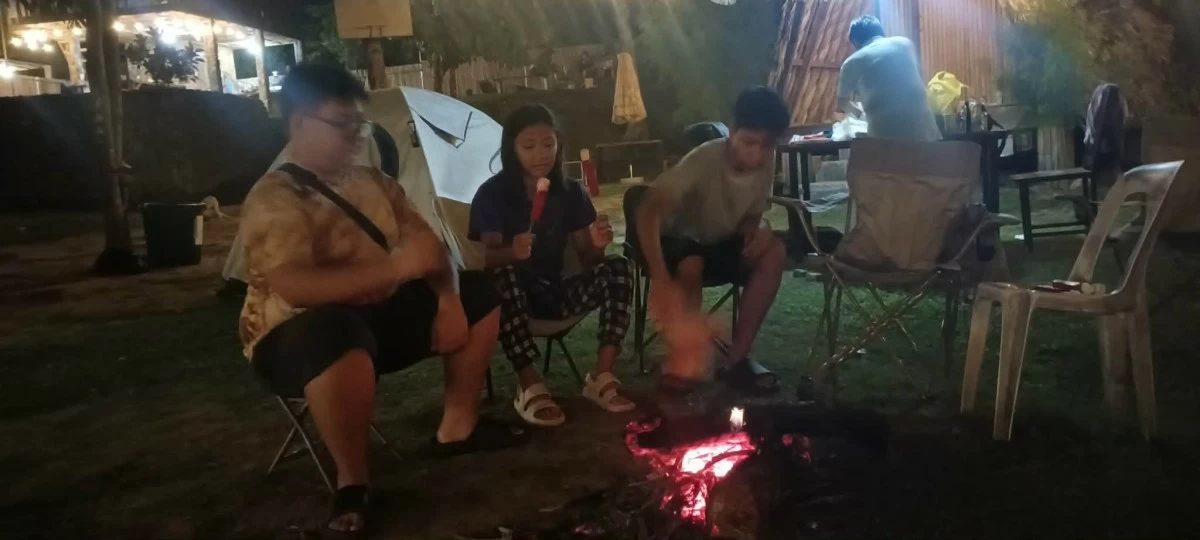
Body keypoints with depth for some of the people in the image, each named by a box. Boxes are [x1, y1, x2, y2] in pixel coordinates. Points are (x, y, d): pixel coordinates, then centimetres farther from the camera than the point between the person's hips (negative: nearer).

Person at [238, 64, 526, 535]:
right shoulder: (273, 199, -17)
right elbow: (294, 287, -31)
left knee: (477, 293, 5)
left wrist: (447, 298, -14)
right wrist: (395, 268, -37)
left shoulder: (373, 182, 7)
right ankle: (352, 480, -21)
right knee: (338, 332, -42)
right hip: (304, 335, -8)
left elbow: (428, 246, 6)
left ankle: (457, 426, 11)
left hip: (380, 317, 8)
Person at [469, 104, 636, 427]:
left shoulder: (570, 191, 3)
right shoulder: (493, 193, -8)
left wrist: (597, 245, -22)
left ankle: (601, 377, -21)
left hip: (555, 291, 4)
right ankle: (530, 387, -31)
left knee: (618, 268, -18)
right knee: (503, 276, -37)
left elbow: (586, 258, 3)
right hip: (515, 294, -3)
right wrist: (512, 252, -41)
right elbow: (487, 258, -17)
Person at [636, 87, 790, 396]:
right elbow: (647, 213, -40)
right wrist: (660, 279, -52)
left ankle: (737, 356, -13)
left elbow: (752, 216, 3)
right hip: (679, 242, -5)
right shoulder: (705, 160, -30)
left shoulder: (766, 163, -13)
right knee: (690, 266, -38)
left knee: (774, 252, -21)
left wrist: (757, 231, -24)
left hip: (720, 245, 5)